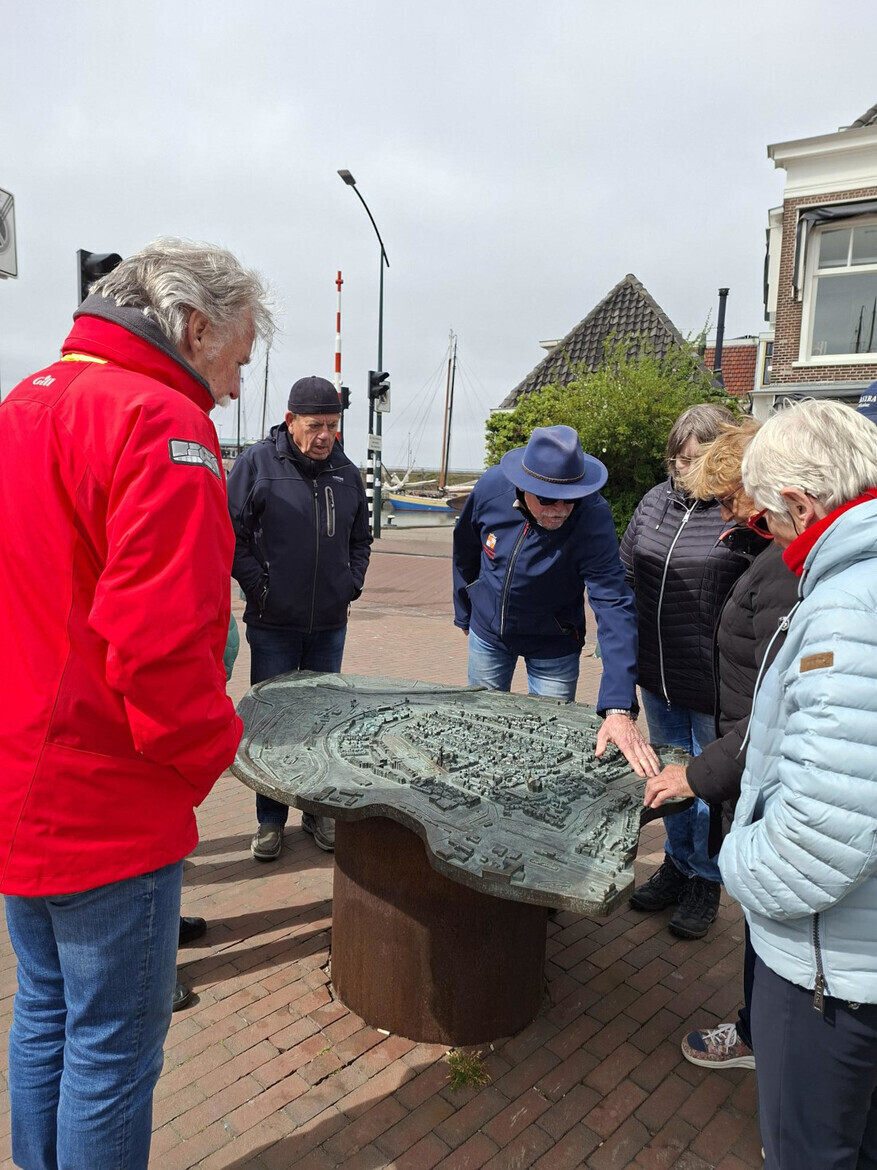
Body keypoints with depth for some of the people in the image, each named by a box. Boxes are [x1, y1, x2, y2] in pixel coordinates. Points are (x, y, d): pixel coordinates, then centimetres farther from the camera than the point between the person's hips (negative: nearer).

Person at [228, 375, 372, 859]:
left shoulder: (346, 472, 8)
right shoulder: (256, 462, -6)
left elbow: (361, 538, 19)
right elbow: (230, 533, -4)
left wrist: (352, 583, 7)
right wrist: (258, 586, -10)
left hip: (329, 624, 4)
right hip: (272, 623, -3)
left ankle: (320, 811, 28)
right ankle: (270, 819, 21)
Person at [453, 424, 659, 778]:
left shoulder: (593, 517, -32)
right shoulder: (491, 488, -22)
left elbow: (614, 607, -38)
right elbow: (465, 552, -1)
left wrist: (619, 709, -46)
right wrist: (464, 614, 10)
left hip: (553, 646, -3)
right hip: (487, 633, 3)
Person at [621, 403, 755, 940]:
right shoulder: (655, 502, 4)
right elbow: (625, 578, 13)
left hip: (714, 688, -5)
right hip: (657, 677, 6)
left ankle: (706, 881, 36)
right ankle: (678, 863, 44)